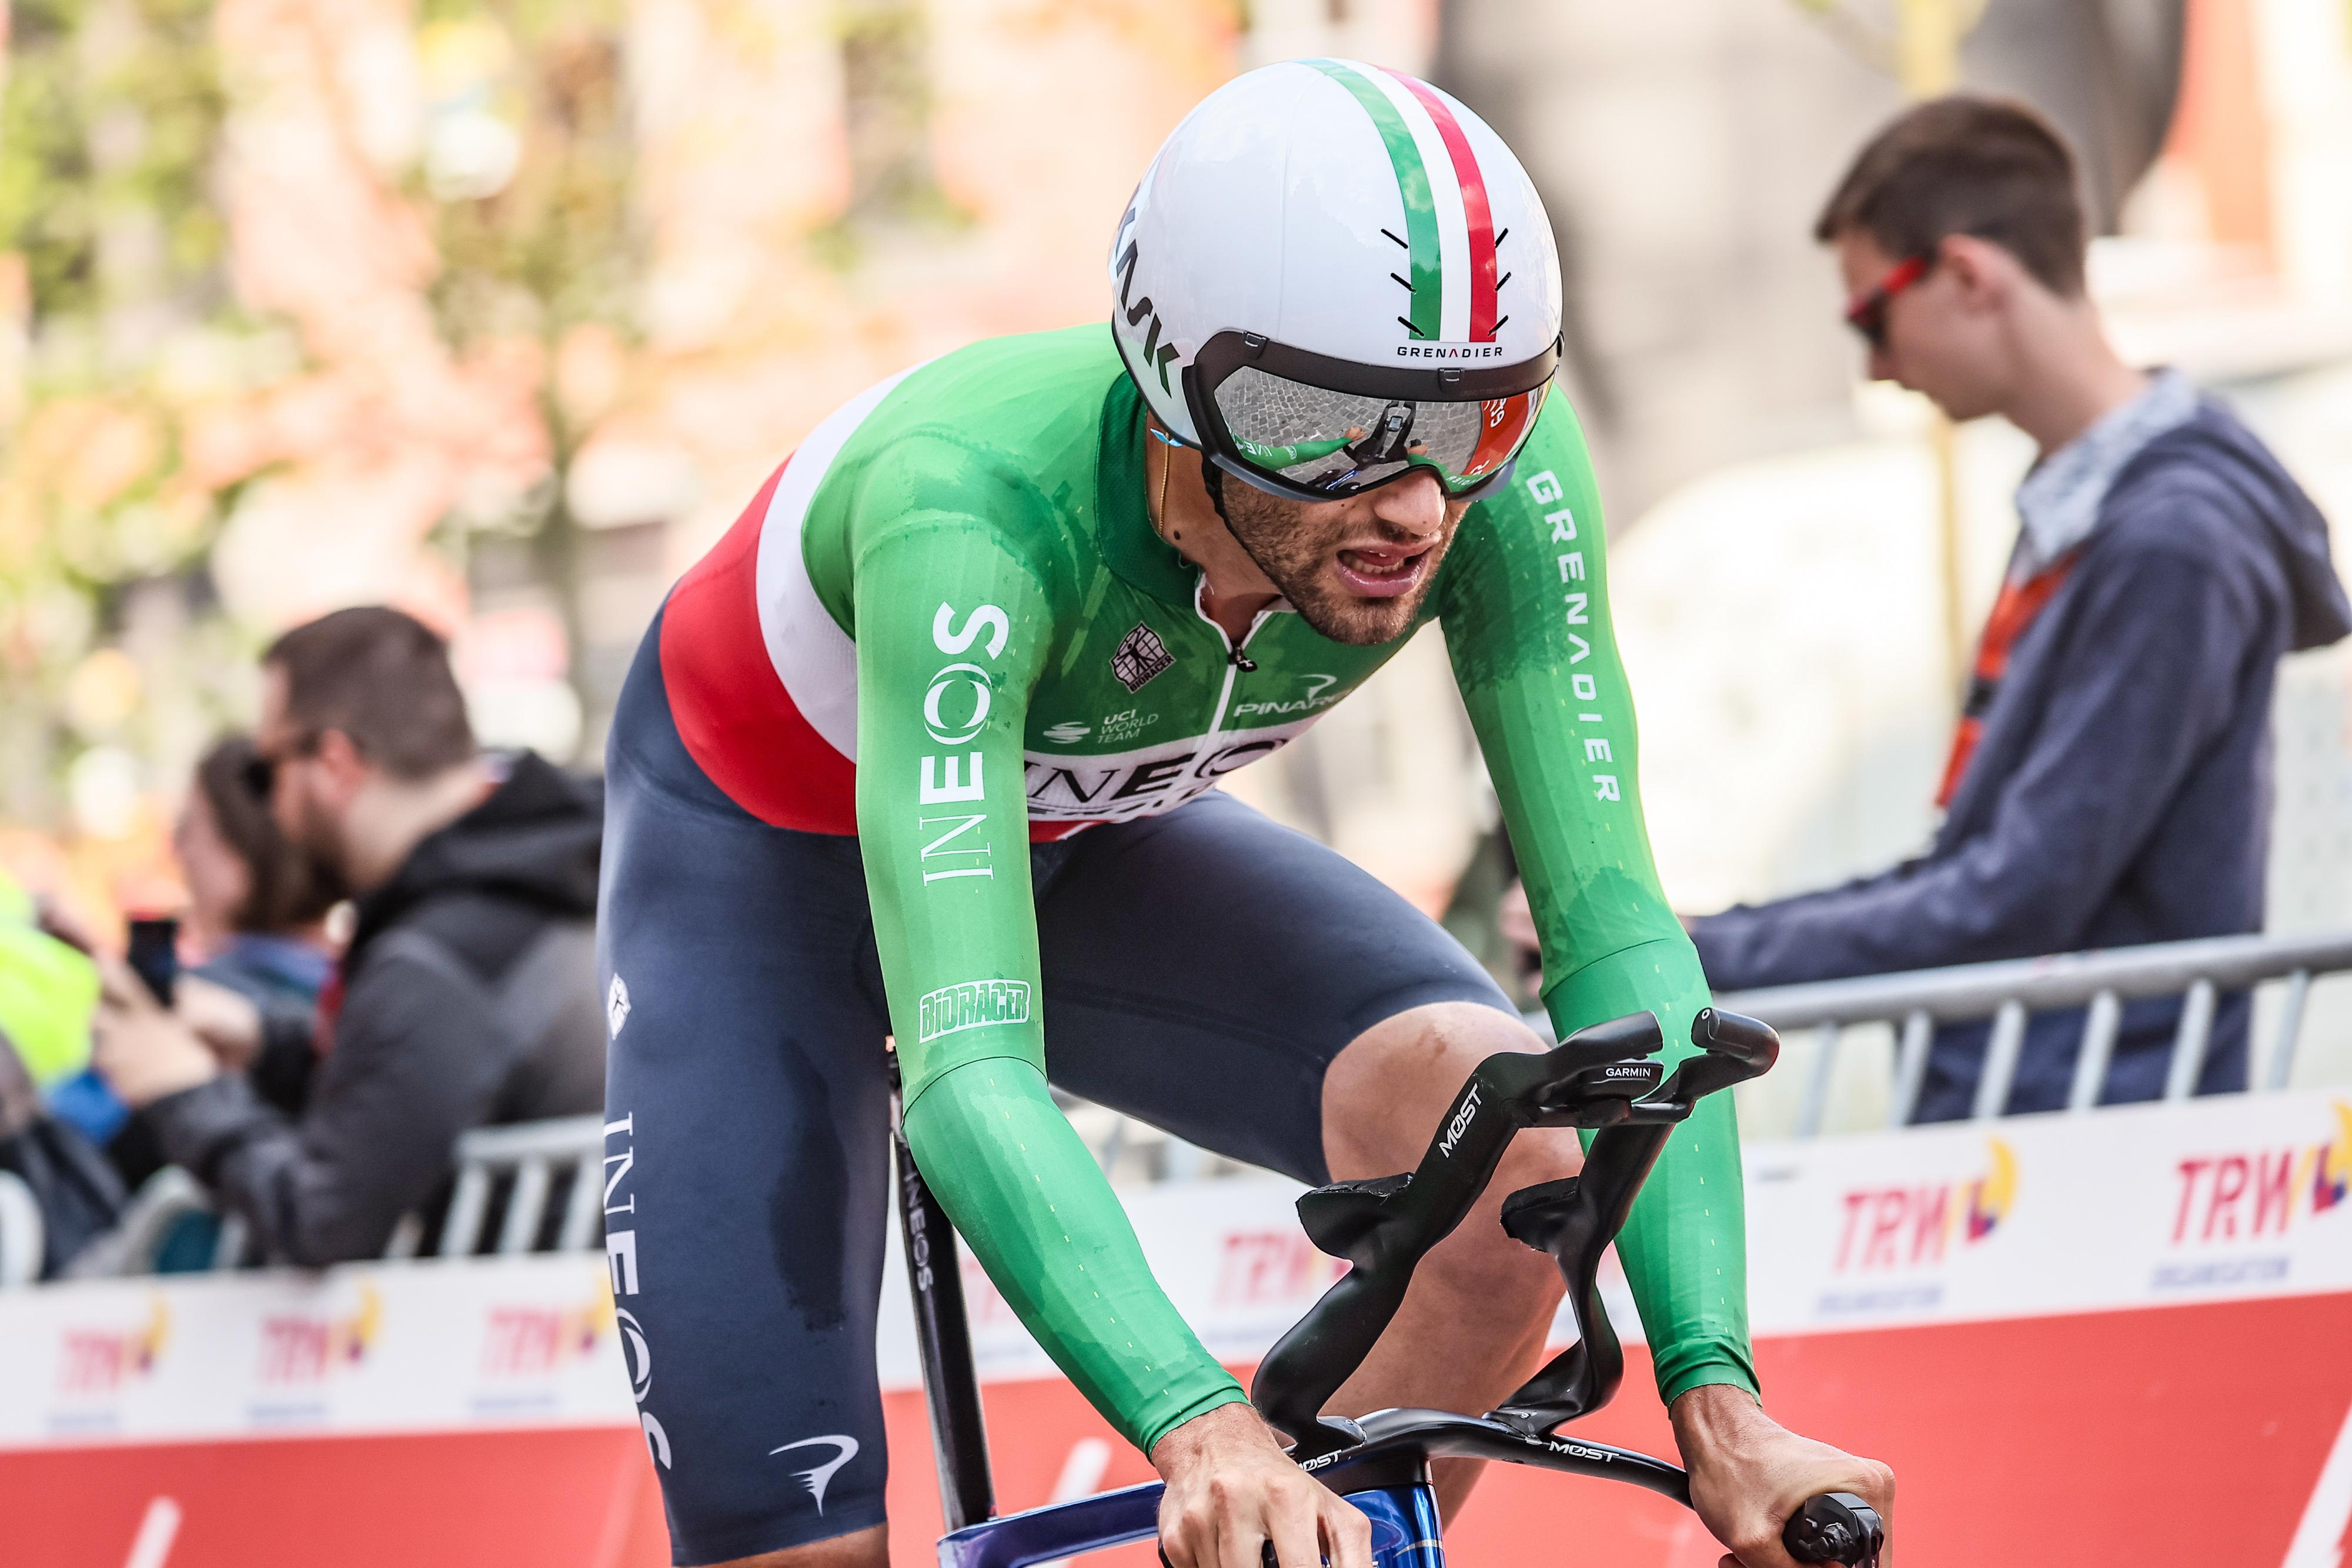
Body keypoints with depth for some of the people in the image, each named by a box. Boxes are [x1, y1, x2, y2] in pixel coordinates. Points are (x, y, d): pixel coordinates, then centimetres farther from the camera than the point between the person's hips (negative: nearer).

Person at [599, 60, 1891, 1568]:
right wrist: (1200, 1428, -63)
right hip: (769, 855, -3)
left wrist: (1714, 1396, -40)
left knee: (1511, 1130, -25)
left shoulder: (1503, 463, -30)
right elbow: (967, 1074, -49)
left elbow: (1615, 926, -29)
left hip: (1091, 838, 3)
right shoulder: (975, 511, -42)